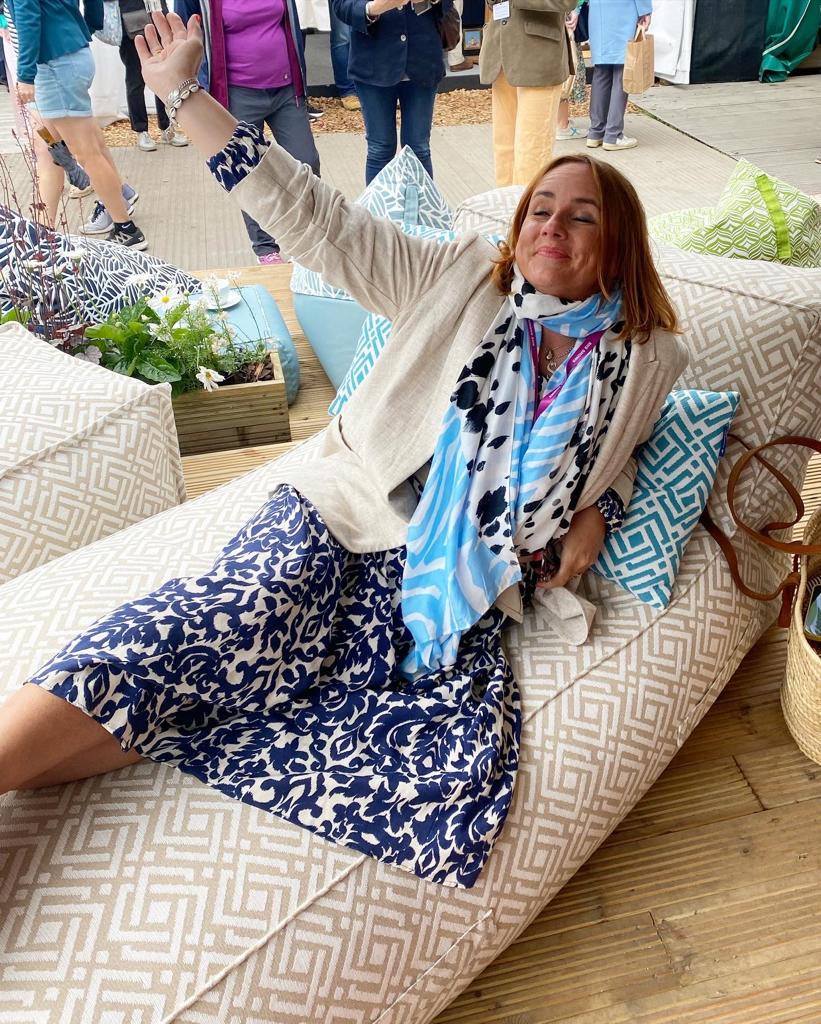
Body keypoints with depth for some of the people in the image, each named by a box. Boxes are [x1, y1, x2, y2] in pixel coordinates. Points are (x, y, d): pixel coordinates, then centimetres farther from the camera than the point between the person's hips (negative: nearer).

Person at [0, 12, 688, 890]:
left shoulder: (645, 357, 12)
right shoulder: (462, 278, 6)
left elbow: (617, 450, 30)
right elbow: (317, 222, 2)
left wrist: (598, 511, 6)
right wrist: (185, 94, -2)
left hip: (467, 585, 1)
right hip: (344, 515, 0)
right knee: (226, 617, -31)